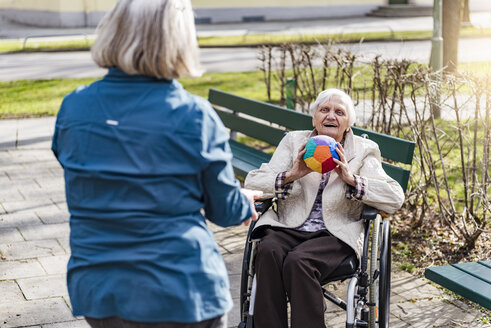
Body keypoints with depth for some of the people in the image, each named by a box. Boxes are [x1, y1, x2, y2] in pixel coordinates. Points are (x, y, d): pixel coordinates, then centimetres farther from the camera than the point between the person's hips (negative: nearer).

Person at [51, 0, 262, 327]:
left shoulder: (73, 108, -4)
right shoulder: (194, 116, -15)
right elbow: (225, 210, -4)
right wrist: (247, 203, 21)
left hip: (95, 291, 4)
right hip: (180, 294, -3)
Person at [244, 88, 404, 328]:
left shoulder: (363, 151, 10)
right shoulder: (294, 142, 14)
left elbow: (395, 198, -3)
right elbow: (252, 182, 5)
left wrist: (351, 178, -15)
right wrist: (290, 176, -13)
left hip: (334, 234, -2)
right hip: (288, 227, 2)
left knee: (297, 261, -32)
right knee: (268, 251, -32)